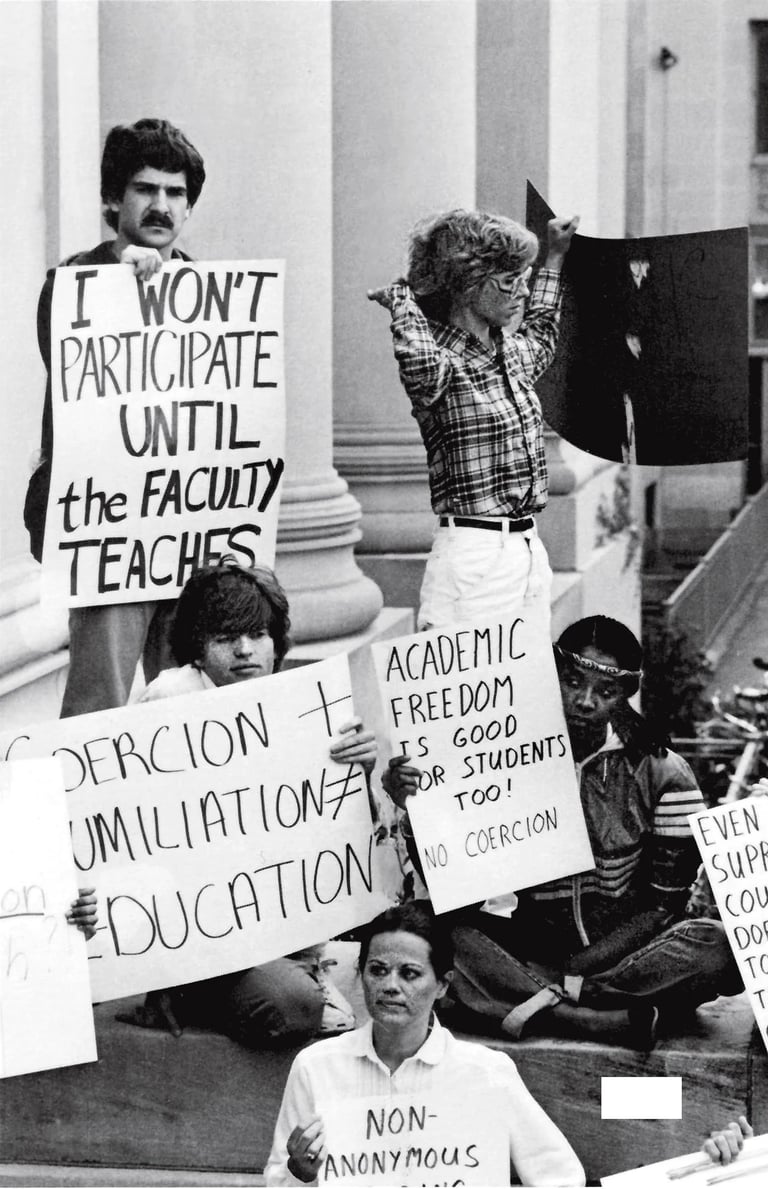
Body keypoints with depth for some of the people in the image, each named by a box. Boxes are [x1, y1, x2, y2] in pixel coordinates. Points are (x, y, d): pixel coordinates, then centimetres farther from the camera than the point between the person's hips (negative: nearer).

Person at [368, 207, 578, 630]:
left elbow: (539, 340, 40)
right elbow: (420, 362, -37)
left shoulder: (510, 354, 15)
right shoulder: (442, 363, -11)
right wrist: (402, 301, -18)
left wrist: (554, 258, 43)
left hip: (530, 548, 8)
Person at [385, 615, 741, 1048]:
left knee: (718, 945, -30)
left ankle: (533, 1004, -30)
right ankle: (611, 1023, -36)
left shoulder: (663, 773, -4)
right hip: (534, 945, 1)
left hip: (627, 953, -1)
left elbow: (663, 904, -6)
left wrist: (572, 971, -18)